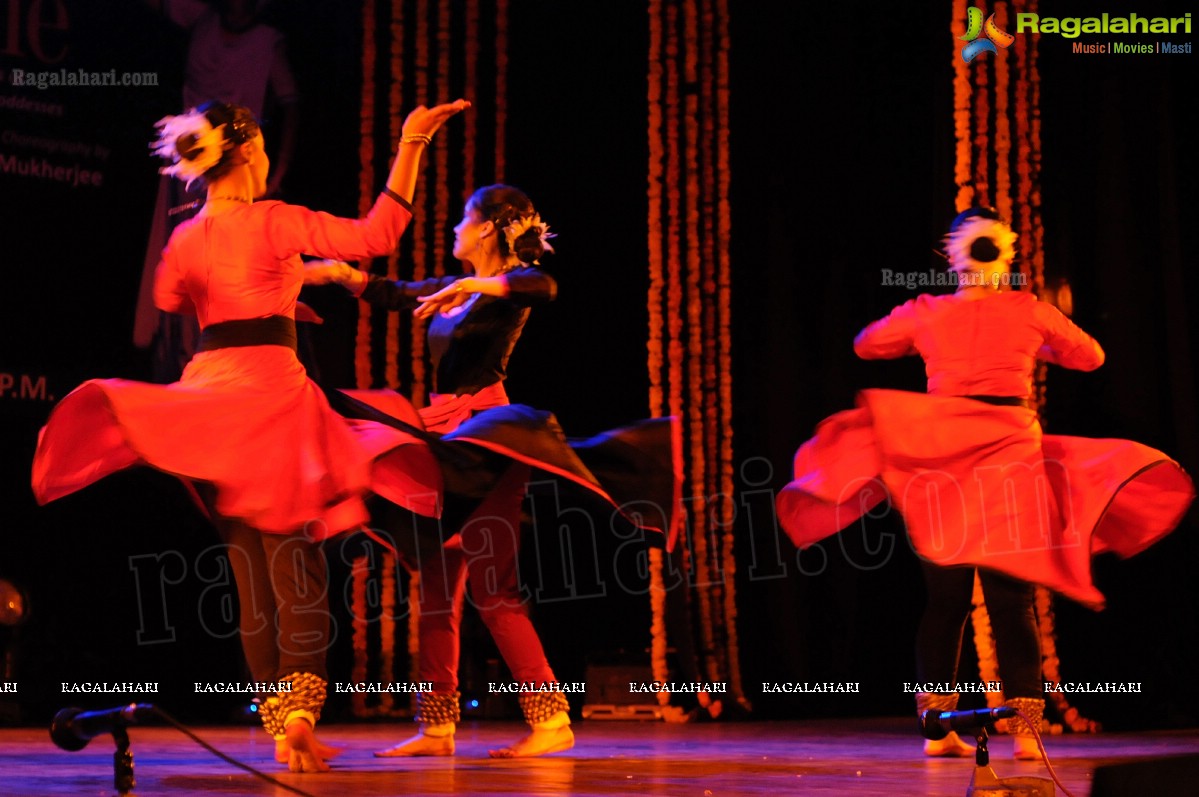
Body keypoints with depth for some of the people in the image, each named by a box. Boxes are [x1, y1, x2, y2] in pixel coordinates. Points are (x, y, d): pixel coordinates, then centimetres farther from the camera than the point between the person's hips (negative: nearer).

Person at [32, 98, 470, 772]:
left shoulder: (185, 239, 11)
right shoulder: (273, 222, -6)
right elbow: (376, 235, -12)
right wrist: (410, 146, -11)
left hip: (203, 390, 6)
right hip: (269, 385, -5)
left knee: (250, 574, 9)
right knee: (296, 567, -3)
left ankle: (280, 724, 9)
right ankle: (300, 712, -18)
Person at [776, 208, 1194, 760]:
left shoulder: (924, 313, 2)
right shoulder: (1029, 312, 0)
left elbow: (866, 345, 20)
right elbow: (1090, 356, 16)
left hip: (942, 459, 1)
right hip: (1011, 457, -1)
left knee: (944, 602, 8)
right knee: (1011, 602, 3)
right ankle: (1024, 729, -2)